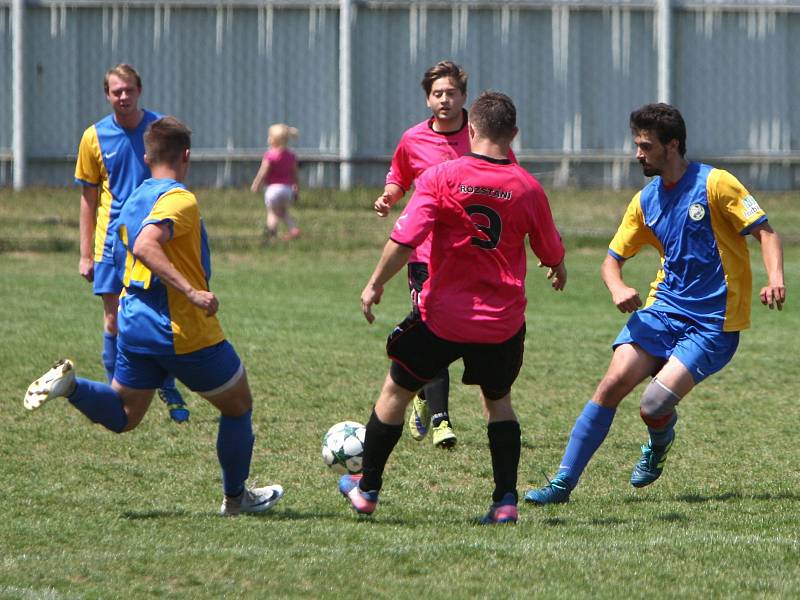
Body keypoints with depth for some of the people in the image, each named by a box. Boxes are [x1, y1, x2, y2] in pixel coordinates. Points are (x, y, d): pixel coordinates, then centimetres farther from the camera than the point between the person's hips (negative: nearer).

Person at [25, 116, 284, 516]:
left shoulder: (133, 201, 11)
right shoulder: (180, 199, -16)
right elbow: (146, 246, -31)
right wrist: (191, 292, -35)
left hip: (135, 328, 7)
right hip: (187, 334, -7)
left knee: (123, 416, 17)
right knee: (238, 407, 14)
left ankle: (69, 384, -10)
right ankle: (235, 498, 23)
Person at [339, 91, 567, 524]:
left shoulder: (440, 177, -11)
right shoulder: (527, 188, -3)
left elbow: (404, 239, -17)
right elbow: (550, 250, 11)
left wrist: (375, 285, -5)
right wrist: (559, 270, 35)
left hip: (442, 317, -2)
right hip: (503, 322, 2)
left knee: (397, 391, 16)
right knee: (498, 401, 22)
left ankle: (366, 489, 25)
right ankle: (505, 500, 10)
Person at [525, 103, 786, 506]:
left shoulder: (714, 184, -10)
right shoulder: (645, 201, 8)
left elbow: (765, 232, -10)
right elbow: (612, 260, 13)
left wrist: (775, 279, -28)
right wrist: (617, 288, -11)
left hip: (713, 321, -5)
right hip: (664, 308, 5)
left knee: (654, 407, -17)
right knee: (614, 382, -15)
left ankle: (658, 444, 21)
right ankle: (563, 482, -9)